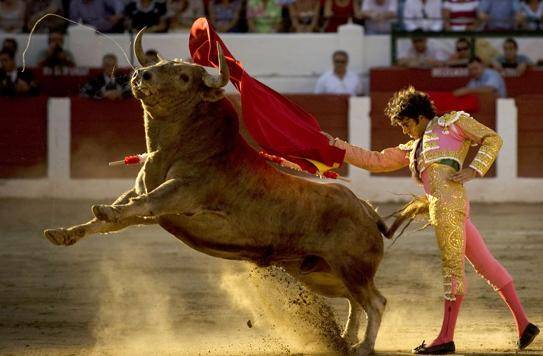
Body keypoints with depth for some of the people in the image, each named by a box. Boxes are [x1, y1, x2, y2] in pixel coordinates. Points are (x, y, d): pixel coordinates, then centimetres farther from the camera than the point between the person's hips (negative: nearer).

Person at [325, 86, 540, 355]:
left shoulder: (452, 122, 10)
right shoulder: (412, 149, 29)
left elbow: (492, 139, 7)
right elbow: (375, 161, 29)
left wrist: (473, 171, -6)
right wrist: (335, 145, 24)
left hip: (448, 199, -8)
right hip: (439, 205, 8)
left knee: (452, 267, -7)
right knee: (485, 264, 6)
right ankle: (522, 323, 6)